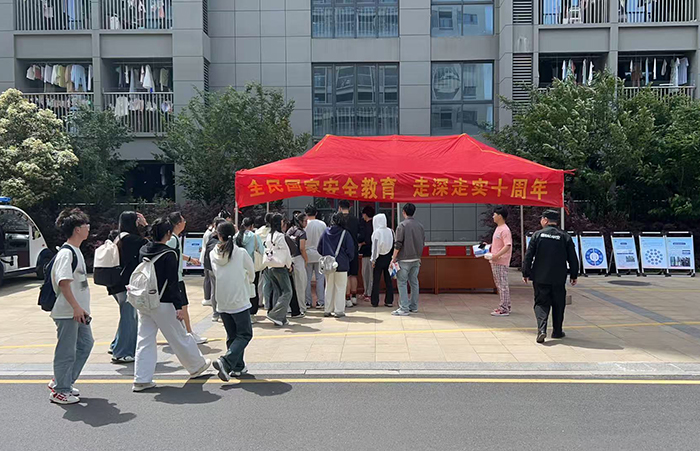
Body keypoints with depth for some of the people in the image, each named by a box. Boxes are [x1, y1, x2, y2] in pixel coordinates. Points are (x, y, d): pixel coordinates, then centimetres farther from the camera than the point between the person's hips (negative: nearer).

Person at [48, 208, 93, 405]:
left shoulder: (76, 251, 14)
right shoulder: (66, 253, -16)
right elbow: (64, 282, -22)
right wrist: (76, 307, -23)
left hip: (78, 311, 10)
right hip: (67, 312, -10)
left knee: (86, 343, 16)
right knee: (67, 351, 0)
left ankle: (60, 382, 28)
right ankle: (60, 391, 13)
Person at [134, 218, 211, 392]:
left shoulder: (142, 251, 5)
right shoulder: (169, 254, -16)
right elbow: (173, 283, -18)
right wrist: (179, 306, -16)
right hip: (163, 304, -6)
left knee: (145, 340, 9)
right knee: (179, 337, 8)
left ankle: (141, 379, 8)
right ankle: (196, 366, 26)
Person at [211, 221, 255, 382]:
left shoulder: (213, 254, -2)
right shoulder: (241, 253, -11)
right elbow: (252, 275, 3)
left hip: (221, 303, 4)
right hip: (239, 301, -4)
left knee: (232, 335, 17)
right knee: (245, 335, 4)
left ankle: (238, 366, 20)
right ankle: (226, 361, -14)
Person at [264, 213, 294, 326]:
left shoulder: (268, 236, 8)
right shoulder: (280, 236, -14)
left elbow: (267, 250, 12)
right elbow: (285, 252, -11)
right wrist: (289, 265, 3)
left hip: (270, 267, 8)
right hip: (280, 266, -8)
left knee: (277, 292, 12)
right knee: (287, 292, -2)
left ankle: (280, 319, 15)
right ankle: (275, 315, -9)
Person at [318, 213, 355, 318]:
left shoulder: (326, 232, 1)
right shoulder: (345, 233, -9)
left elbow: (319, 248, 5)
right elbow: (350, 249, -7)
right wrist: (348, 259, 10)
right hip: (341, 264, -4)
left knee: (329, 287, 13)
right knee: (340, 287, 3)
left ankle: (328, 310, 16)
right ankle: (339, 311, 4)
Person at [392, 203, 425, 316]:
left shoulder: (402, 225, -11)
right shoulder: (420, 226, 8)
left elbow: (398, 244, -14)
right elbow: (423, 243, 13)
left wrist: (394, 259, -7)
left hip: (404, 259, -6)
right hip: (416, 259, 6)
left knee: (402, 283, -2)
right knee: (414, 282, 13)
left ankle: (404, 309, -5)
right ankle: (413, 307, 19)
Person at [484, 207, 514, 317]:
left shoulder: (504, 230, -15)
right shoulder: (498, 228, 15)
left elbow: (507, 246, -23)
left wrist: (496, 255, -27)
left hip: (501, 262, -10)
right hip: (495, 262, 10)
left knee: (502, 285, -5)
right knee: (500, 284, 15)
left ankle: (504, 309, -1)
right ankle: (506, 306, 25)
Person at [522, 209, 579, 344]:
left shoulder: (538, 234, -4)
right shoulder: (565, 237, 0)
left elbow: (528, 256, -5)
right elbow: (573, 259, 2)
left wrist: (526, 273, 3)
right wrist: (574, 275, 13)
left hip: (540, 278, -1)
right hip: (558, 279, 1)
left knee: (541, 303, 5)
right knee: (558, 305, 15)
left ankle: (541, 329, -14)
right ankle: (557, 331, 23)